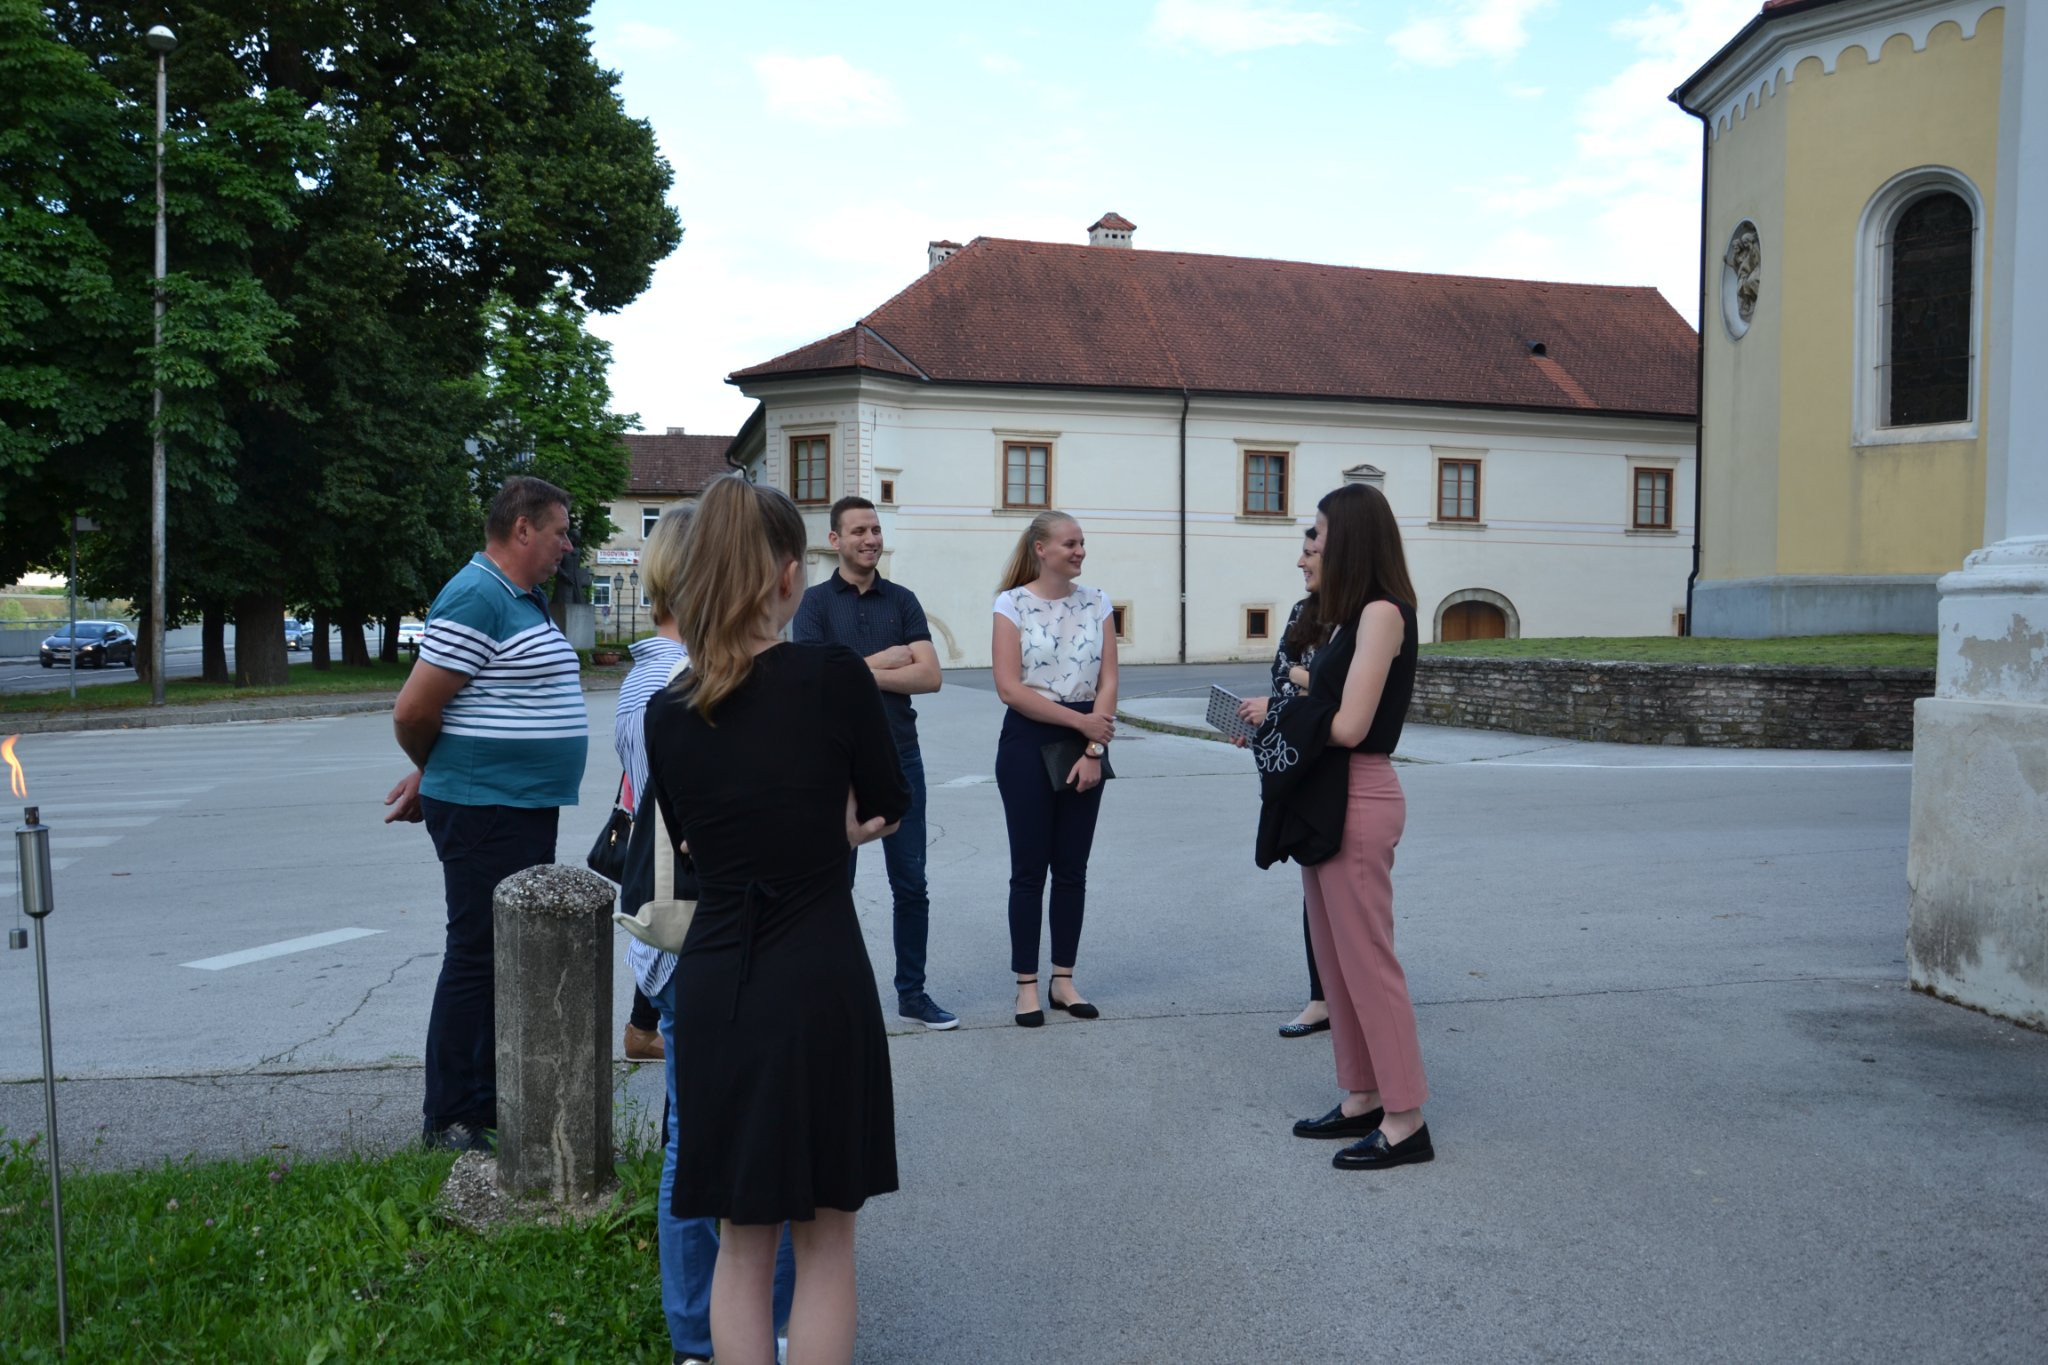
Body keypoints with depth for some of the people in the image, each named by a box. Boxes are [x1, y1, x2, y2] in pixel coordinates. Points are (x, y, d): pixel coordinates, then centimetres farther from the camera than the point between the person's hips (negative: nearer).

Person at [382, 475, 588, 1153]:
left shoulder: (525, 601, 15)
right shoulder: (477, 598, -17)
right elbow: (412, 713, -18)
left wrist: (431, 777, 15)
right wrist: (437, 774, 1)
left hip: (529, 809, 10)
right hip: (484, 811, -10)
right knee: (477, 960, -1)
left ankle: (495, 1098, 29)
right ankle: (451, 1122, 10)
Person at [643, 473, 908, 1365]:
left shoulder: (666, 712, 0)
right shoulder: (836, 676, -11)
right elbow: (889, 807, 5)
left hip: (713, 987, 4)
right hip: (819, 985, -4)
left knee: (743, 1239, 19)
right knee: (823, 1240, 12)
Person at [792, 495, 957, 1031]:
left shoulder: (902, 601, 7)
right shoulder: (816, 602, 0)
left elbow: (929, 676, -4)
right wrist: (887, 659, -8)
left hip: (900, 759, 3)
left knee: (911, 884, 6)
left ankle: (912, 991, 18)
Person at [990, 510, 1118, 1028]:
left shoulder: (1096, 602, 5)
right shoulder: (1012, 604, -5)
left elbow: (1107, 681, 1)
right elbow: (1010, 687, -12)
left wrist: (1094, 750, -10)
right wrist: (1080, 720, -15)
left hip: (1085, 745, 3)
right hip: (1028, 743, -3)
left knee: (1072, 867, 9)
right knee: (1029, 867, 2)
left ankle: (1063, 979, 19)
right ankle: (1027, 985, 11)